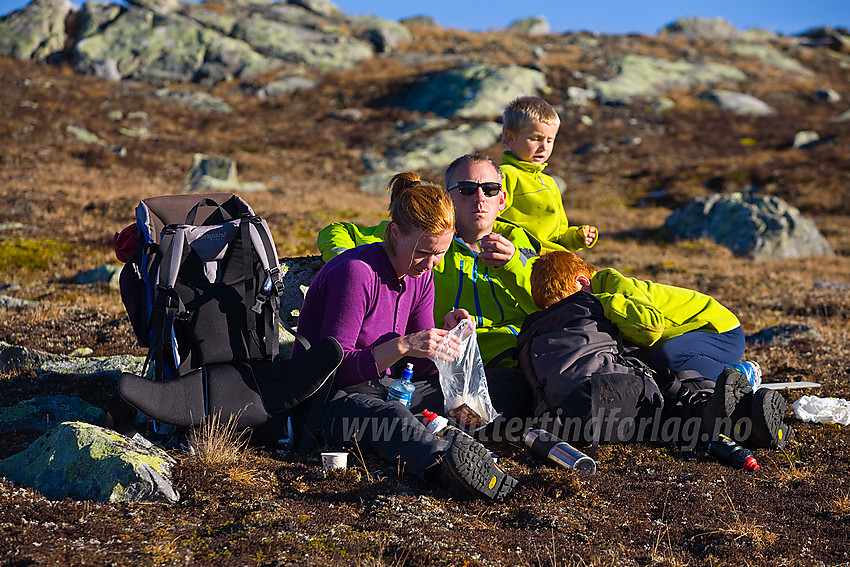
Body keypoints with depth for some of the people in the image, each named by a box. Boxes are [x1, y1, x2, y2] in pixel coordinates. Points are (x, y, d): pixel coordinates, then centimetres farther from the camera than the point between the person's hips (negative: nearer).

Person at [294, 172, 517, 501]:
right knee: (391, 417, -42)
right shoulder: (356, 272, -20)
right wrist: (402, 346, -32)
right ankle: (444, 460, -70)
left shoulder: (420, 277, 5)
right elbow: (333, 366, -23)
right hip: (327, 396, -11)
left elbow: (419, 368, 9)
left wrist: (447, 335, -11)